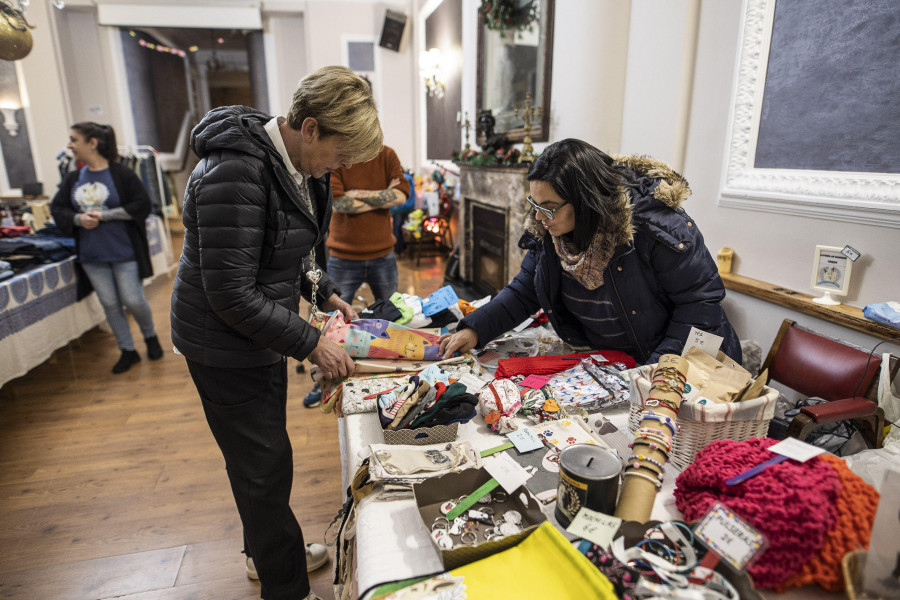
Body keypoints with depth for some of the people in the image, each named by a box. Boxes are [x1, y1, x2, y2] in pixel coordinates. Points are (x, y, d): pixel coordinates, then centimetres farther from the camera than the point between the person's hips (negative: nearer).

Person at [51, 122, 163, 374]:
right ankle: (128, 351, 22)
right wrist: (79, 219, -10)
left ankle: (150, 337, 27)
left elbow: (142, 206, -13)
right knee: (110, 304, 8)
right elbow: (57, 208, 10)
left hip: (124, 252, -5)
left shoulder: (121, 174, -8)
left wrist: (104, 215, -16)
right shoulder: (72, 179, 7)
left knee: (133, 301, -1)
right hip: (91, 256, 5)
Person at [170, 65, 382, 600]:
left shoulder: (296, 164, 2)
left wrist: (324, 292, 4)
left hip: (261, 333, 9)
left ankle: (266, 552, 47)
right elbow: (232, 295, -27)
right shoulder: (235, 173, -27)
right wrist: (310, 344, -23)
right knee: (265, 467, 6)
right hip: (227, 345, -9)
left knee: (264, 453, 23)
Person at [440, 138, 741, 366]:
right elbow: (523, 292, 1)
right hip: (604, 362, 5)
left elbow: (701, 299, -18)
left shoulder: (655, 222, -26)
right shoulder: (546, 230, -8)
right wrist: (475, 329, -12)